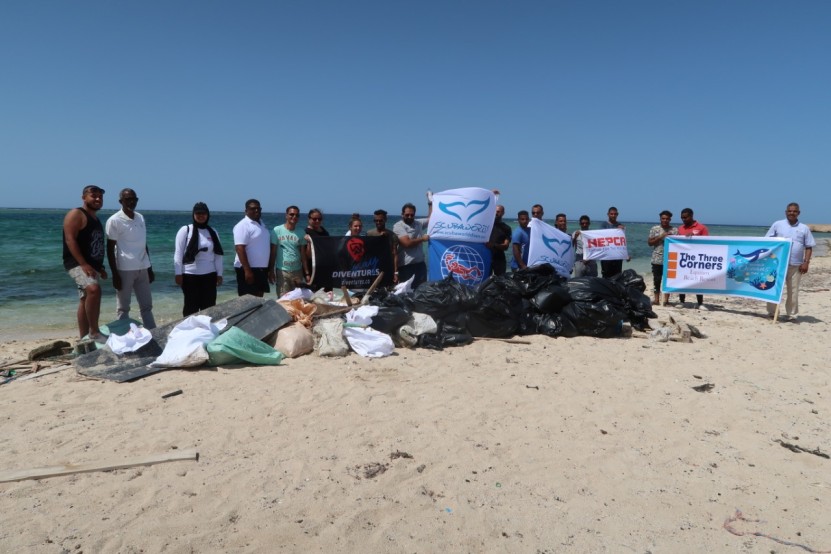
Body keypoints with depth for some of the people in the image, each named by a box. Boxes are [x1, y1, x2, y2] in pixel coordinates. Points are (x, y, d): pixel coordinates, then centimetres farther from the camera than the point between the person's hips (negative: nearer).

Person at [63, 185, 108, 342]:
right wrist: (83, 264, -26)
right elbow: (70, 240, -18)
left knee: (85, 301, 12)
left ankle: (84, 339, 17)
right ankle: (94, 332, -25)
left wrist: (100, 267, 18)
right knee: (94, 289, -31)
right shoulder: (76, 214, -9)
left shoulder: (96, 219, 19)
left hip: (92, 266, 10)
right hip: (77, 264, -10)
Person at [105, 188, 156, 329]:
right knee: (123, 308, 4)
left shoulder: (140, 218, 11)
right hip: (125, 269, -6)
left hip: (142, 269, 6)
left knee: (147, 305, 9)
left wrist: (150, 268, 15)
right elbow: (110, 249, -8)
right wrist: (115, 274, -12)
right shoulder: (114, 220, -7)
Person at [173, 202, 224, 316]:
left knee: (209, 306, 6)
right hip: (190, 275, -3)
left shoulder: (212, 232, 8)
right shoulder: (185, 230, -2)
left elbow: (218, 255, 9)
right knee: (191, 307, 4)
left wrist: (219, 274, 6)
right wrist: (178, 273, -9)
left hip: (209, 275, 3)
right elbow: (178, 253, -4)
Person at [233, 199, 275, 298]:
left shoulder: (262, 224, 14)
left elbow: (268, 247, 18)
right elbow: (240, 248, -20)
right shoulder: (243, 226, -12)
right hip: (248, 268, -8)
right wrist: (247, 270, -25)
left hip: (262, 269, 8)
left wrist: (271, 269, 15)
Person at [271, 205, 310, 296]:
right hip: (282, 271, -3)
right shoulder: (277, 230, -2)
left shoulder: (301, 233, 6)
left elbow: (303, 255, 7)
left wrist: (307, 273, 4)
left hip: (298, 271, 3)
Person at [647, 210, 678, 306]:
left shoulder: (675, 230, 4)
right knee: (657, 280, 4)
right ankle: (656, 299, 11)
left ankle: (666, 299, 7)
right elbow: (649, 242, 0)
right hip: (657, 259, 0)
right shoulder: (655, 229, 4)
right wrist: (660, 237, -12)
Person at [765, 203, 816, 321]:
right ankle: (772, 312, 12)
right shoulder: (777, 225, 5)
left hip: (796, 265, 1)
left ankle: (791, 314, 14)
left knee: (793, 291, 6)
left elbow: (809, 247, 7)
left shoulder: (804, 228, 8)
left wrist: (806, 262, -4)